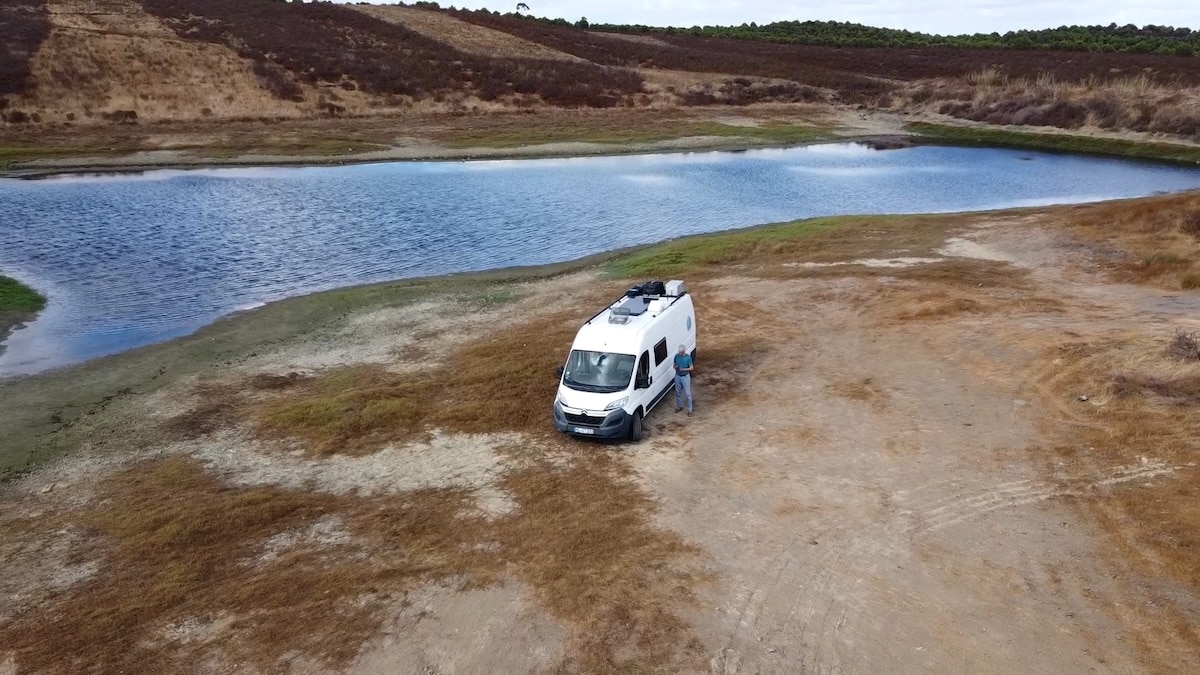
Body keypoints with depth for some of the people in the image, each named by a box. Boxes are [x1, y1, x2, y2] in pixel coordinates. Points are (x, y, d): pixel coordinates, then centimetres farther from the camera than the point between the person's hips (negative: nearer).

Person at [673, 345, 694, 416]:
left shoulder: (688, 357, -15)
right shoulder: (676, 356, -4)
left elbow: (691, 368, -10)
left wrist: (684, 369, -25)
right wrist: (675, 367, -16)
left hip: (685, 377, -4)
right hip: (677, 376, 4)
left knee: (687, 394, -1)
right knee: (678, 392, 16)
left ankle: (689, 410, 8)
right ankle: (680, 406, 36)